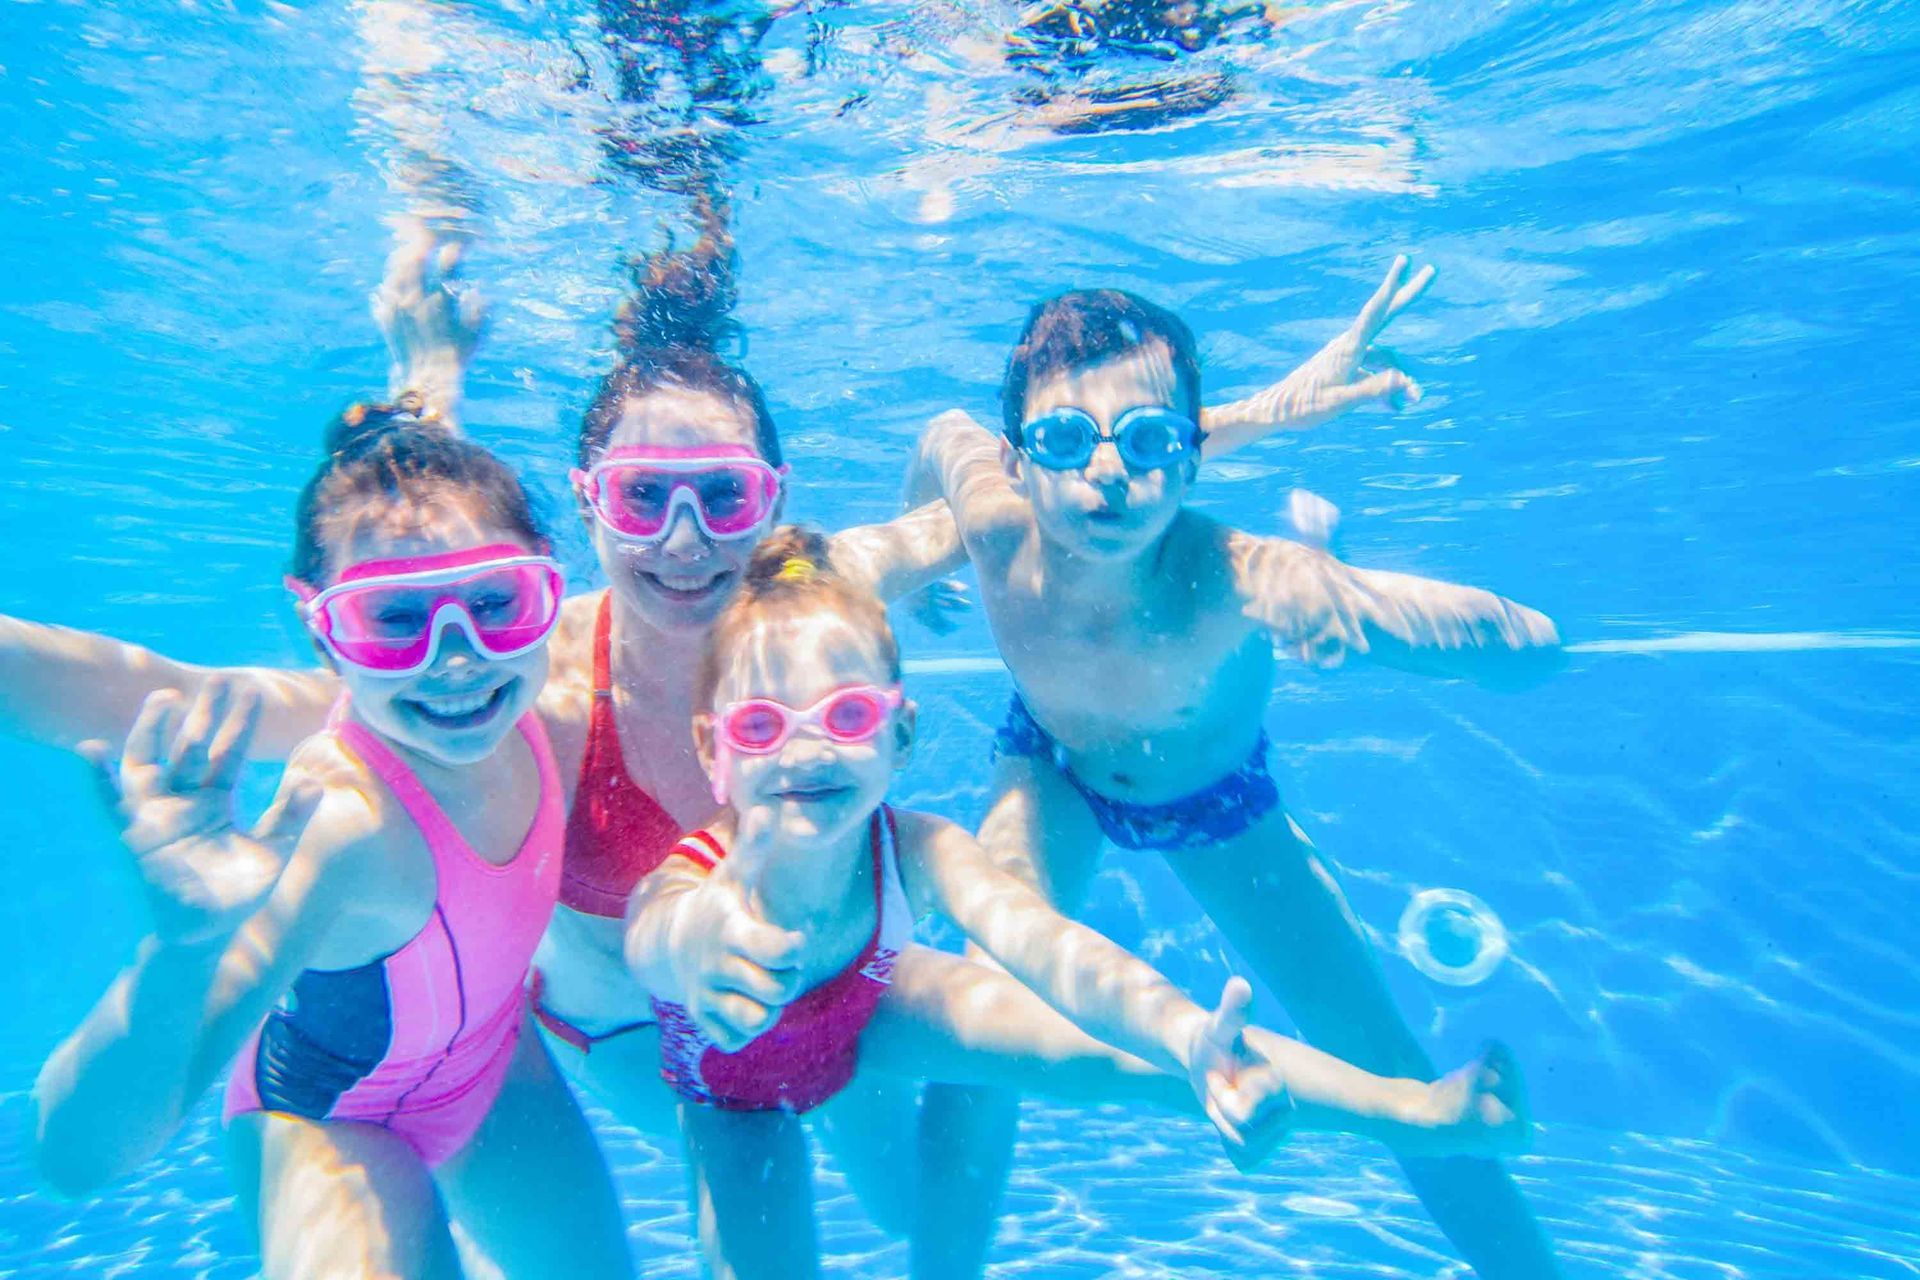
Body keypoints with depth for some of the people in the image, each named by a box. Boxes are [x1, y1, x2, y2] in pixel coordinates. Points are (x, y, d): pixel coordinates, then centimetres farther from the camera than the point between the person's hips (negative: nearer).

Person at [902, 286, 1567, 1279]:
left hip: (1218, 795, -1)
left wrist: (1349, 602, -64)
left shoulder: (1238, 582, -44)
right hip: (1050, 766, 2)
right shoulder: (998, 528, -36)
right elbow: (945, 434, -10)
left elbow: (1533, 647, -45)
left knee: (1388, 1072, 0)